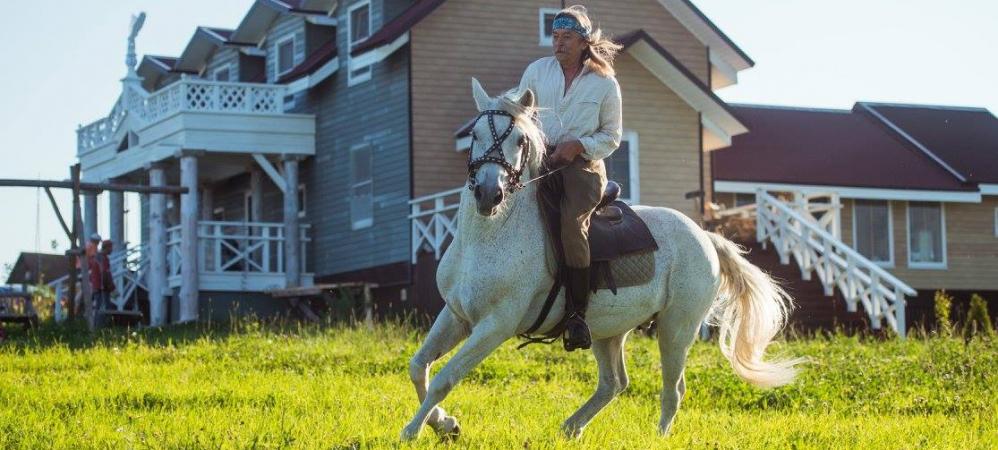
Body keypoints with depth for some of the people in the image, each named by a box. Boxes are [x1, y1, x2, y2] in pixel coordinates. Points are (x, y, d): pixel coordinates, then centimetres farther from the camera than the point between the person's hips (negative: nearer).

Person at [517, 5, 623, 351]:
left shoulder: (605, 83, 5)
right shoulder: (536, 71, 13)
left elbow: (611, 137, 8)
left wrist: (579, 145, -10)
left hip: (582, 163, -4)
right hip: (539, 159, 4)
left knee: (571, 222, -29)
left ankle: (577, 314, -23)